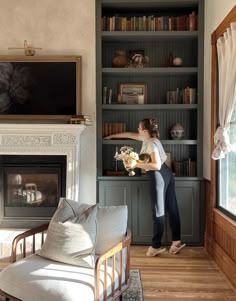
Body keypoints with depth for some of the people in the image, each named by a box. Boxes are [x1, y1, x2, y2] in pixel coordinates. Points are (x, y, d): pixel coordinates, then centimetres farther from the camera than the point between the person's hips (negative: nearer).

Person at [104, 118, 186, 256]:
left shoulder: (152, 144, -17)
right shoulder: (147, 138, 11)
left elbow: (157, 165, -26)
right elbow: (129, 134, 26)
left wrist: (137, 164, -23)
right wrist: (112, 136, 34)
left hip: (159, 176, -10)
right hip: (167, 174, 10)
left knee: (158, 211, -3)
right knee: (172, 208, 10)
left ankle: (156, 246, 6)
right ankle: (176, 241, 17)